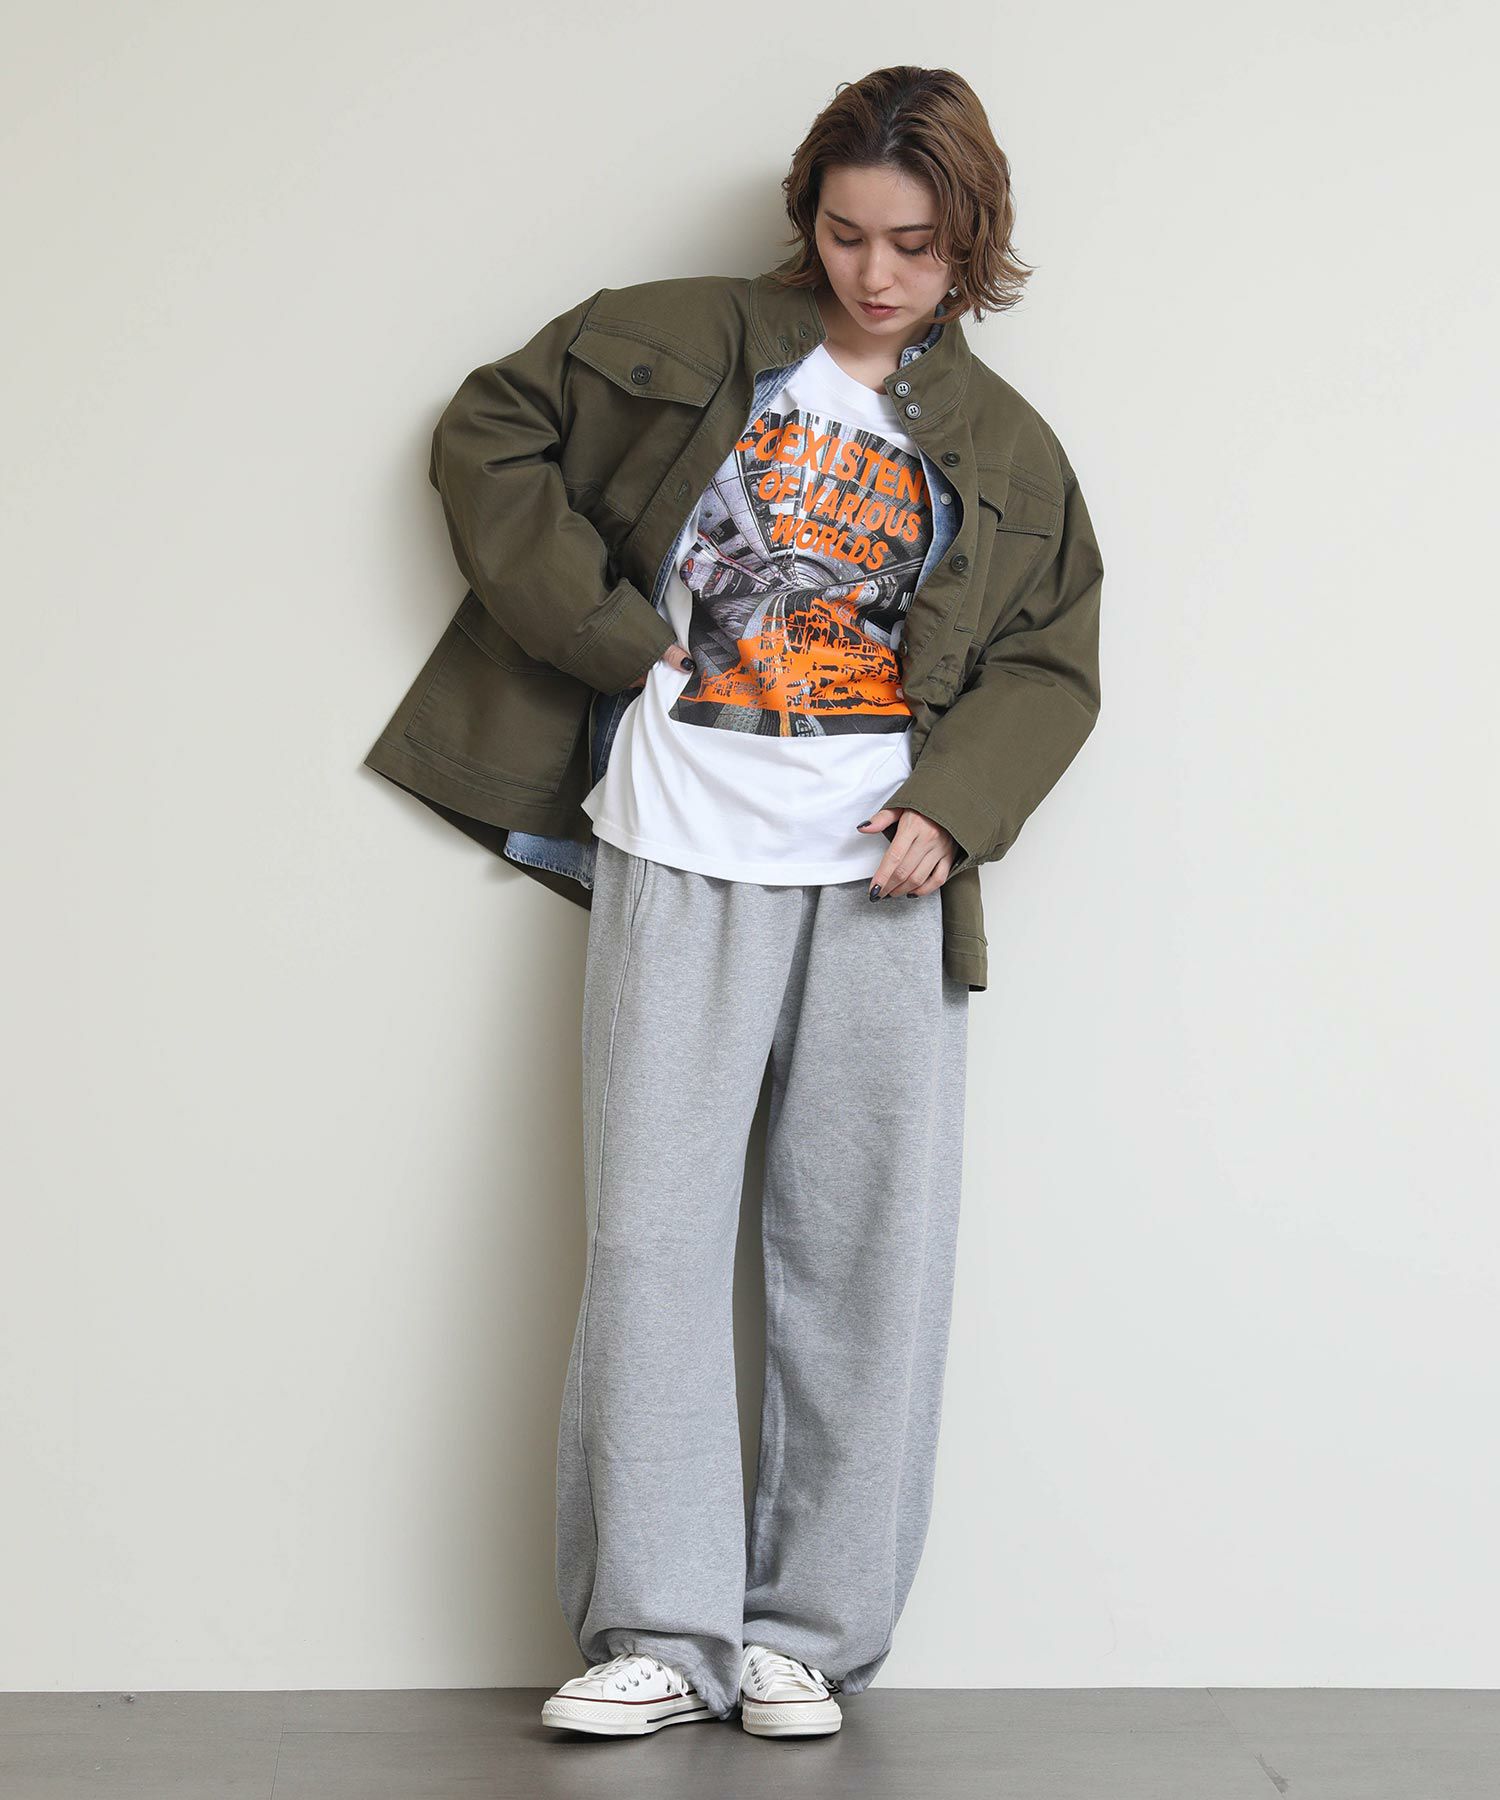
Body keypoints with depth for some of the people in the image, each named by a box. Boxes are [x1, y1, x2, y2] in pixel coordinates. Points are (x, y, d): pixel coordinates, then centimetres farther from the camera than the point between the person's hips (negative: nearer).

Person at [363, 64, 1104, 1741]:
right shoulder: (684, 342, 8)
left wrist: (956, 801, -5)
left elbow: (1050, 656, 13)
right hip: (681, 848, -1)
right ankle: (660, 1631, 3)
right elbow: (489, 433, 10)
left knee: (868, 1249, 0)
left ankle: (807, 1632, 11)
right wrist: (606, 629, 0)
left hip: (883, 864, 2)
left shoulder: (1003, 445, 13)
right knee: (652, 1231, -5)